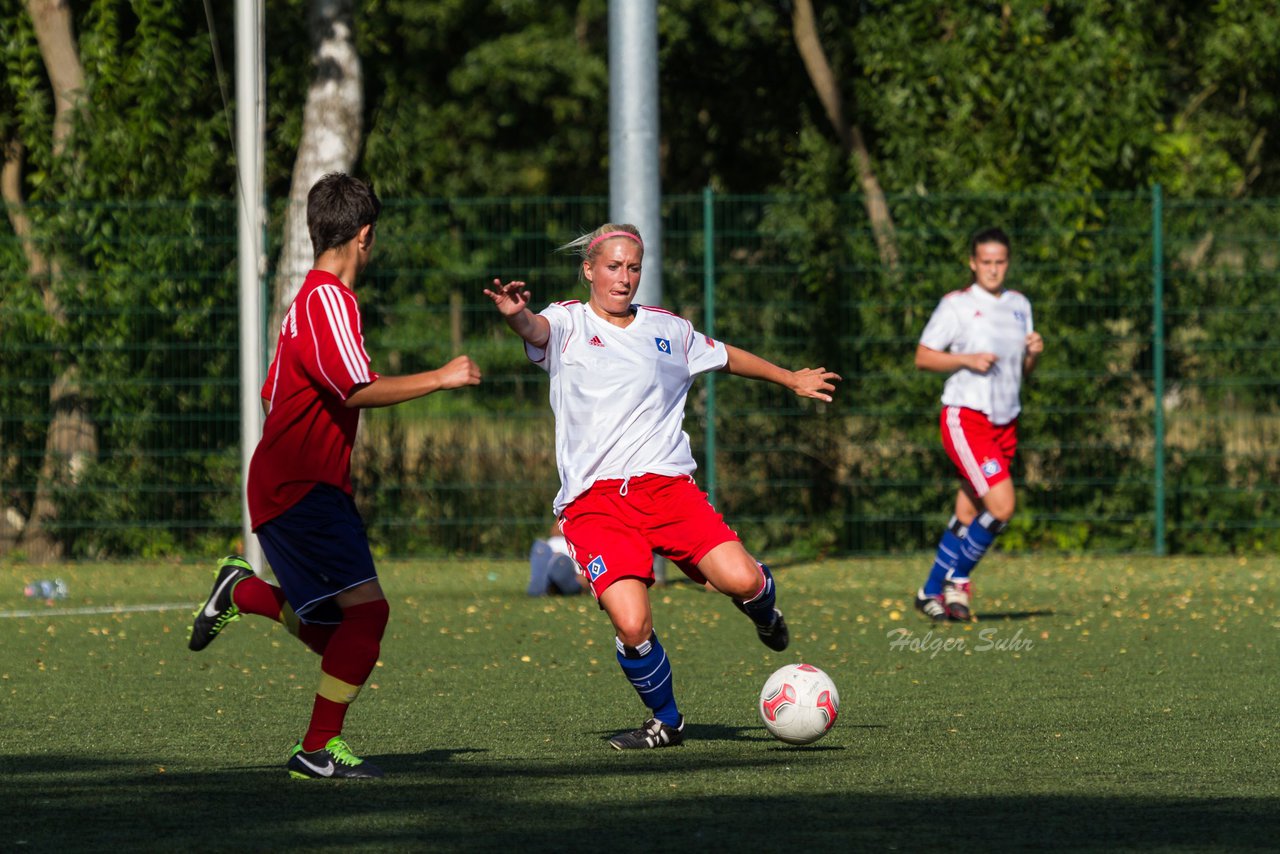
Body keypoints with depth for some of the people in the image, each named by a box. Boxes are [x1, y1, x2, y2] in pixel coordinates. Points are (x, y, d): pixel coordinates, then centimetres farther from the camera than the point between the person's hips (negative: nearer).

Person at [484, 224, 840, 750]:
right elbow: (537, 331, -19)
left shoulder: (669, 330, 16)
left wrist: (791, 380, 45)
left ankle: (761, 605, 20)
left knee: (740, 580, -21)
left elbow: (725, 356, 34)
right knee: (632, 626, -21)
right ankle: (666, 721, 9)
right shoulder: (567, 323, 5)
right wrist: (517, 316, -43)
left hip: (667, 484, 2)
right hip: (594, 502, -2)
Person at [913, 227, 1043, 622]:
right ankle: (957, 581, -1)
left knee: (966, 518, 7)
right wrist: (968, 359, -18)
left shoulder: (1020, 305, 14)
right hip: (965, 419, -6)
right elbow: (923, 356, -4)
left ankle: (932, 593, 18)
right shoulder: (957, 305, -4)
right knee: (1002, 505, -18)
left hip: (1005, 423, 6)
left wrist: (1034, 353, -2)